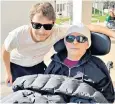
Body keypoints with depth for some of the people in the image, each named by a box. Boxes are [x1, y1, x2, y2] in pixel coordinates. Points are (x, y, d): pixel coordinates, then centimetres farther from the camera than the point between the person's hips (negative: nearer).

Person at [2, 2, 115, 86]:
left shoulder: (57, 31, -36)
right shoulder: (17, 35, -37)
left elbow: (87, 27, -34)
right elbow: (5, 51, -16)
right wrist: (9, 73, -4)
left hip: (37, 65, 2)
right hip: (17, 66, -1)